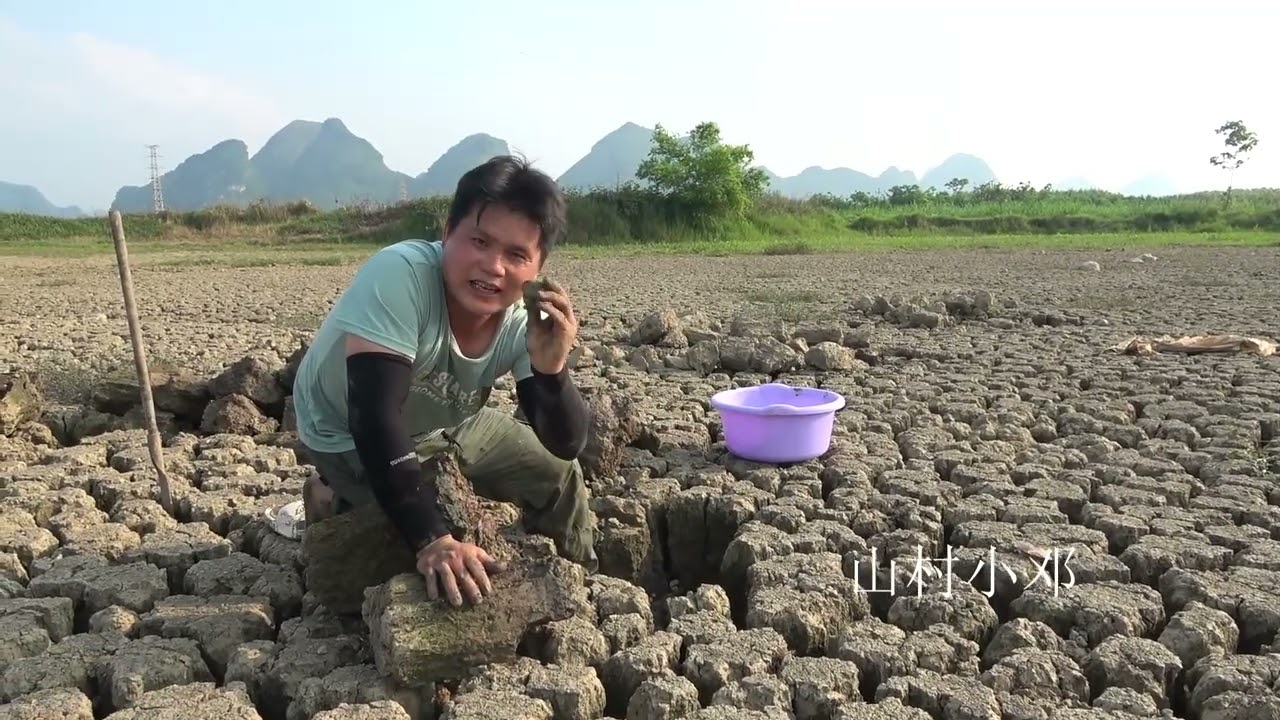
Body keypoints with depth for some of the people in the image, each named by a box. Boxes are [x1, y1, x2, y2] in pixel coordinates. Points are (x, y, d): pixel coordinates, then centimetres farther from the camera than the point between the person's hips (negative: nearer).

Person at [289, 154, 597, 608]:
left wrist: (550, 367, -40)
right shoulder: (399, 275, -39)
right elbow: (376, 416, -43)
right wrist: (431, 541, -48)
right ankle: (339, 505, 7)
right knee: (436, 532, -21)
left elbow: (566, 445, -21)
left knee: (559, 472, 10)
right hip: (349, 438, -5)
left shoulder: (524, 321, -23)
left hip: (443, 427, 5)